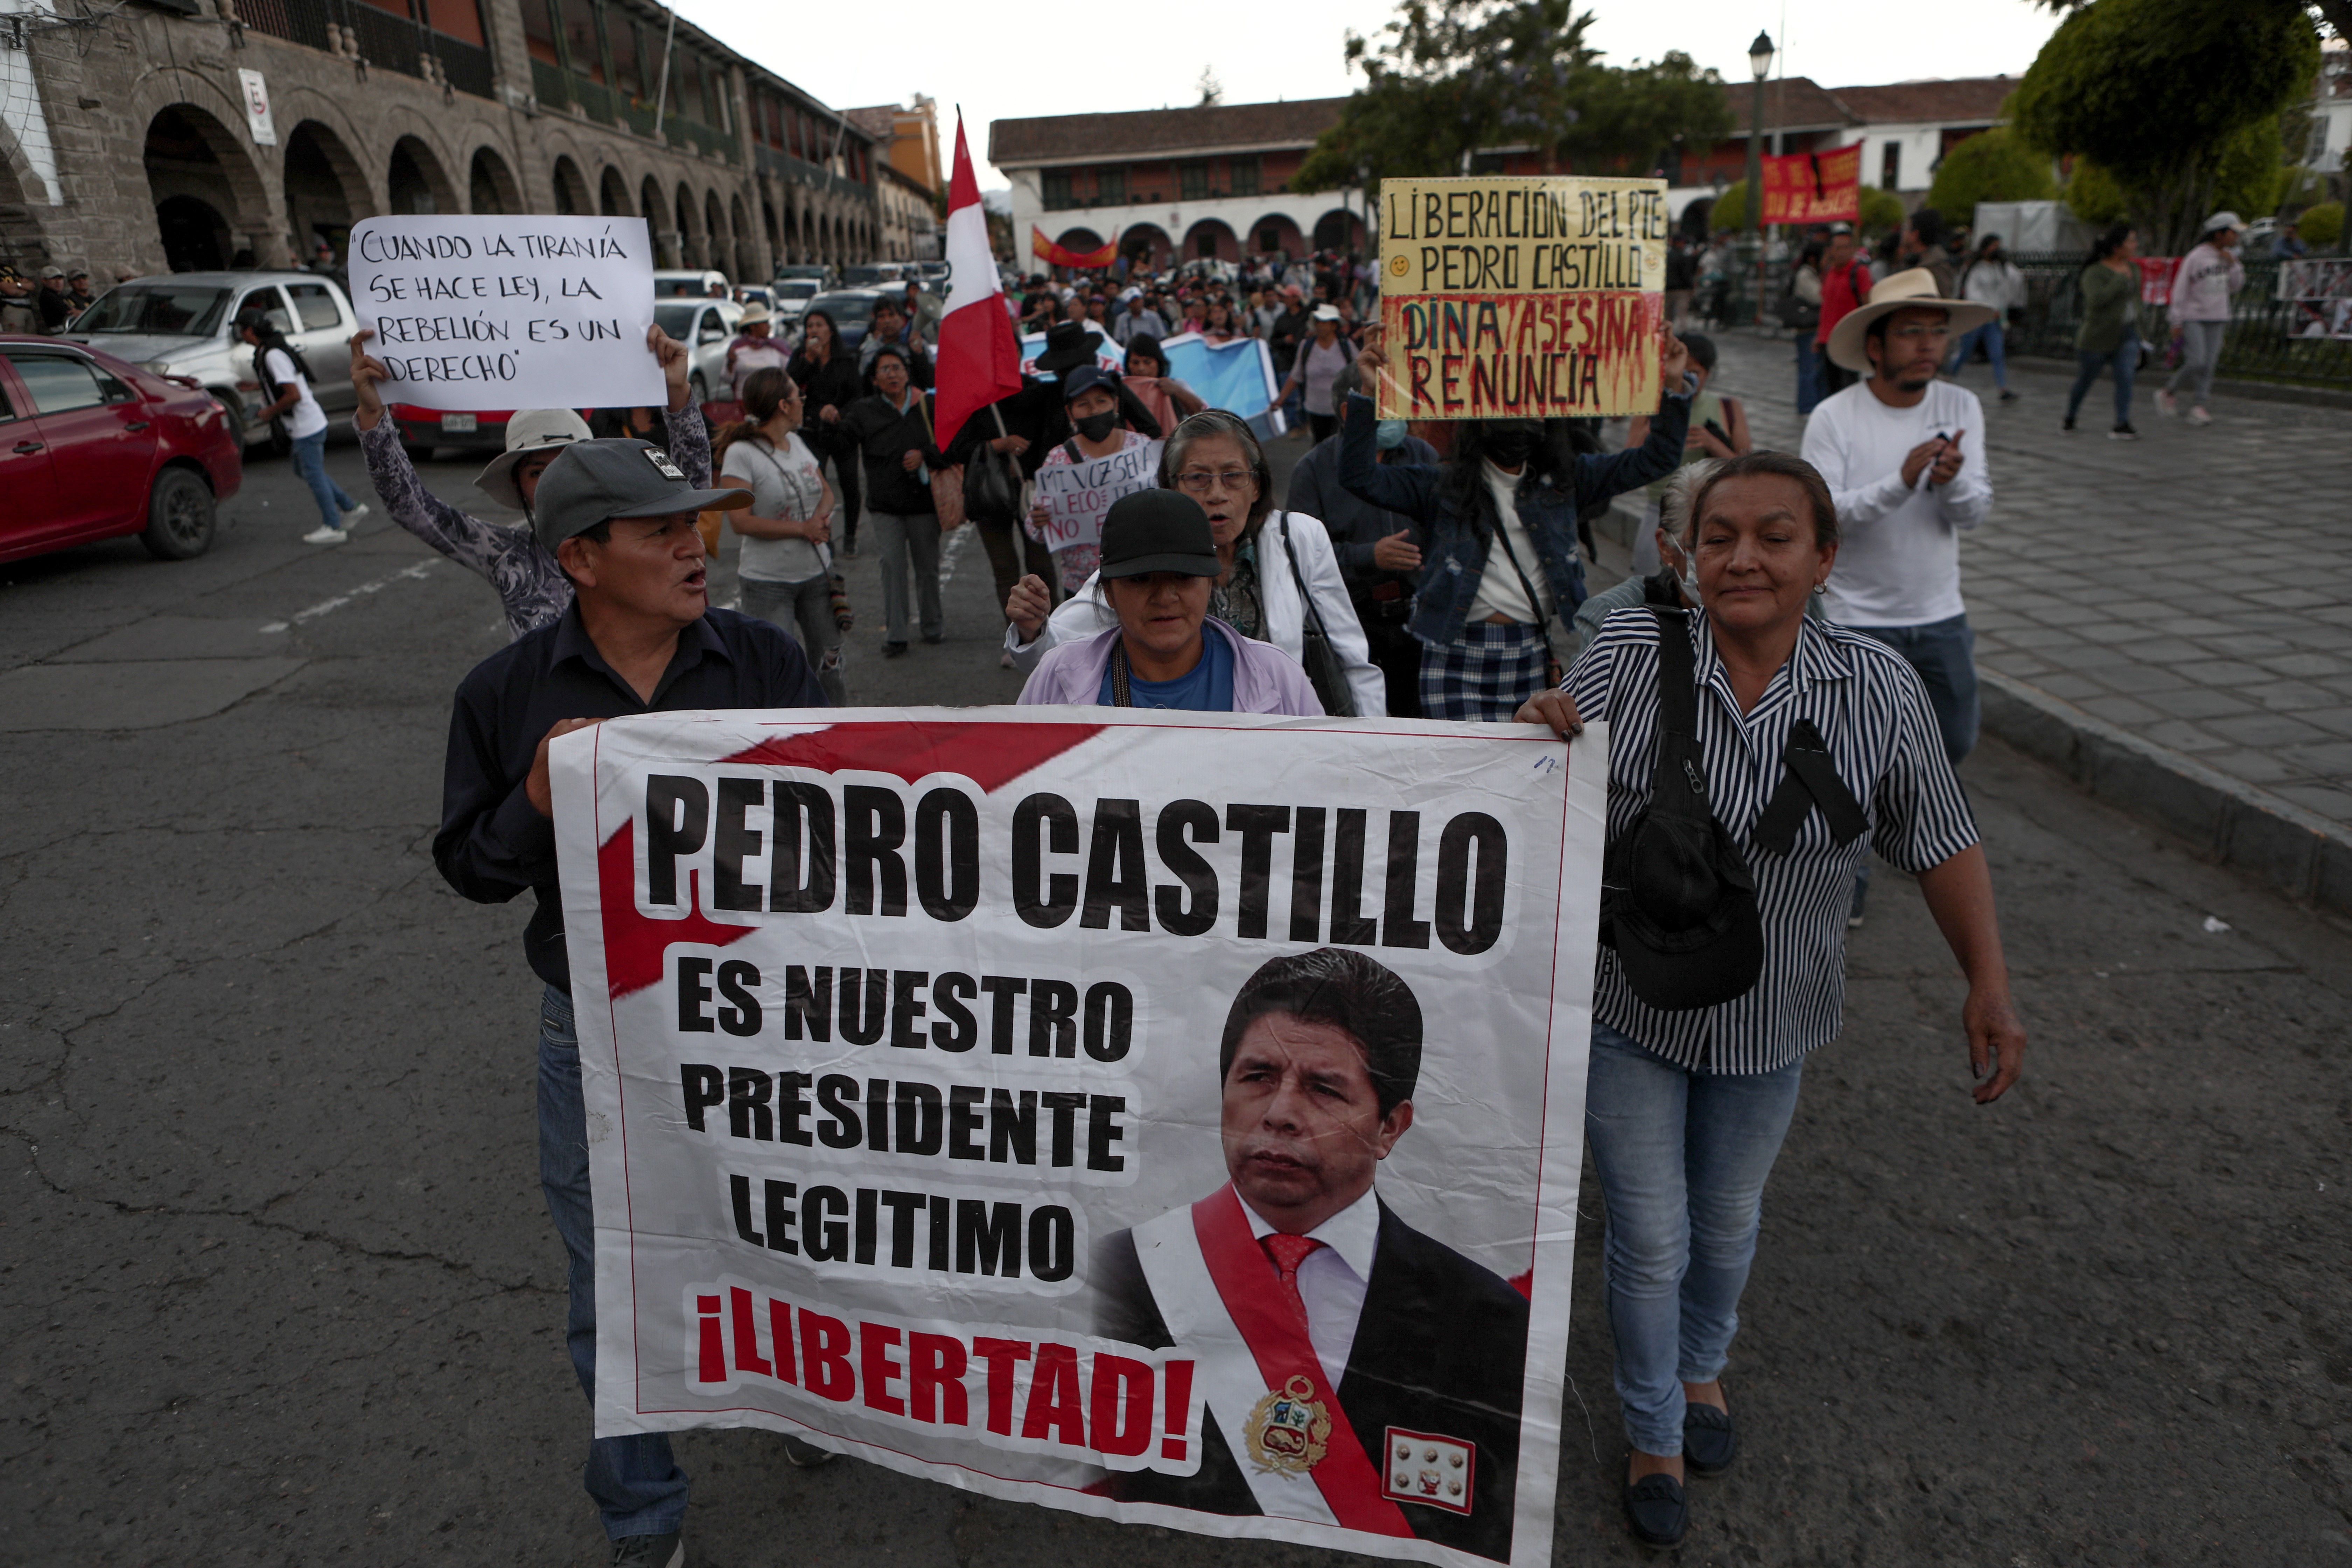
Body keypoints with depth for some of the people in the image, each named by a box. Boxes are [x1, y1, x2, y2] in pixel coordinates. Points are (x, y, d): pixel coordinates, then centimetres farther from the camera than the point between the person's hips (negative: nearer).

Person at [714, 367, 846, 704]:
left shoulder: (797, 442, 8)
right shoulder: (741, 453, -14)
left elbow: (826, 492, 17)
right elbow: (740, 521, -19)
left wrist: (821, 516, -7)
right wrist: (802, 528, -18)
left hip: (817, 573, 7)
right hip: (768, 580, -7)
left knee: (829, 661, 13)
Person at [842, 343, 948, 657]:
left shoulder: (929, 406, 4)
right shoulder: (865, 411, 5)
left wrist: (924, 456, -14)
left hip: (924, 502, 0)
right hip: (885, 505, 0)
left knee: (927, 566, 8)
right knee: (892, 565, -7)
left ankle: (932, 624, 26)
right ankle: (895, 634, -1)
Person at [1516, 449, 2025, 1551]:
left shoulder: (1877, 688, -10)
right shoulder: (1633, 650, -15)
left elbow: (1940, 842, -2)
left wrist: (1988, 983, -7)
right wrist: (1541, 729, -36)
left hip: (1765, 1020, 2)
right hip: (1626, 1007, -2)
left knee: (1728, 1216, 24)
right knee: (1649, 1237, 8)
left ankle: (1703, 1366, 55)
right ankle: (1653, 1435, 35)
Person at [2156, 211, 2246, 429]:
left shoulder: (2228, 255, 9)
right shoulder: (2196, 257, -11)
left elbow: (2236, 286, 13)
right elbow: (2180, 290, -9)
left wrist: (2233, 265, -4)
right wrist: (2177, 323, -11)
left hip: (2217, 319, 6)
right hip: (2193, 318, -6)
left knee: (2209, 365, -3)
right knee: (2196, 363, -16)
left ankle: (2198, 407, -1)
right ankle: (2169, 392, 8)